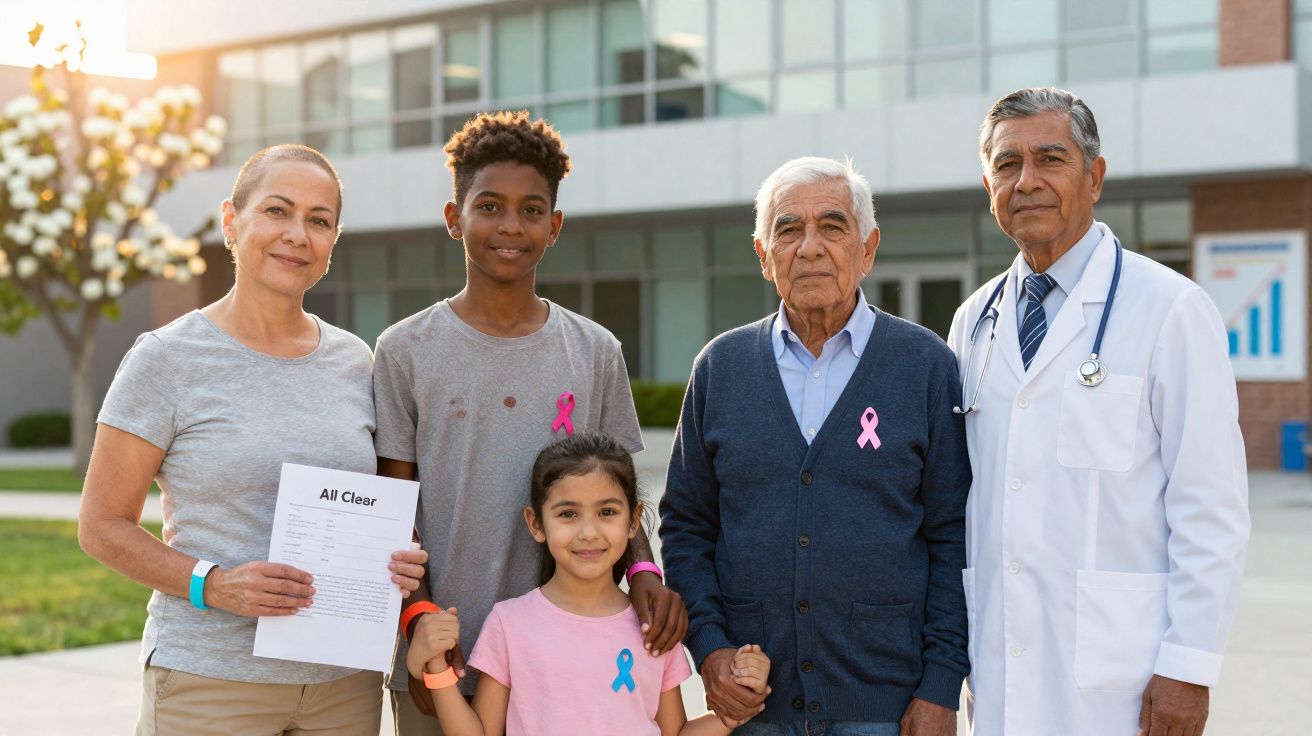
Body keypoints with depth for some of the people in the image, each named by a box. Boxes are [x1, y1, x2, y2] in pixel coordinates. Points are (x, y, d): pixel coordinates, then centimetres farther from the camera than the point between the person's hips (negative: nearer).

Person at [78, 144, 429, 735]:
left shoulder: (355, 361, 7)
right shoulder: (167, 359, -6)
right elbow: (102, 526, -5)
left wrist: (398, 562, -3)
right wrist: (214, 585, -19)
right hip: (209, 681, -4)